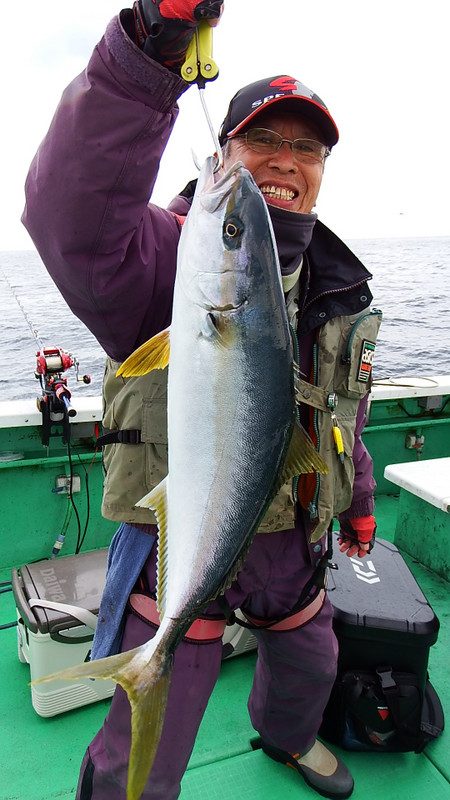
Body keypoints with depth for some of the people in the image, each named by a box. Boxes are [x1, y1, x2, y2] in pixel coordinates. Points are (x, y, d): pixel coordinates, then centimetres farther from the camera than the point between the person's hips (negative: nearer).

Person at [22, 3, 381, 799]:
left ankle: (287, 735, 67)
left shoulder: (337, 287, 5)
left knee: (310, 660, 32)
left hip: (290, 540, 7)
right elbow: (74, 216, -41)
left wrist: (358, 498, 22)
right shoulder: (173, 253, -18)